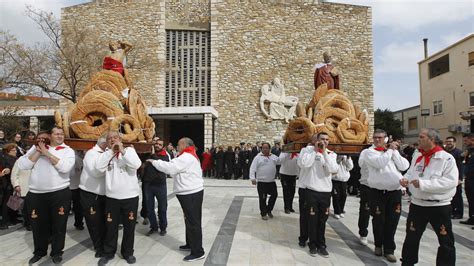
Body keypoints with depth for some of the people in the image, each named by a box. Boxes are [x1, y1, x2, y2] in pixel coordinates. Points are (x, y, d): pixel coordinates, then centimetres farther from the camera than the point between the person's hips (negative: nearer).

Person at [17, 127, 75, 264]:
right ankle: (39, 251, 39)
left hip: (60, 193, -2)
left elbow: (65, 167, -19)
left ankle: (57, 252, 30)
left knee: (58, 224, 9)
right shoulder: (36, 147, 7)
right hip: (36, 194, 3)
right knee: (38, 224, 16)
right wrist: (38, 152, -10)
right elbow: (22, 165, -2)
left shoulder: (68, 150, -1)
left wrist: (47, 153, -13)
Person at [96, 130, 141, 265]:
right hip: (111, 197, 2)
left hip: (130, 196, -1)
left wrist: (122, 150, -19)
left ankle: (128, 252, 28)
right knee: (111, 226, 13)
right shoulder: (106, 153, 5)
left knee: (129, 226, 11)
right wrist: (111, 151, -14)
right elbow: (99, 166, -13)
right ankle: (108, 252, 32)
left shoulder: (129, 150, -2)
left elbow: (136, 164, -19)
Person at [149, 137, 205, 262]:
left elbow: (170, 167, -19)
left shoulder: (186, 157, -17)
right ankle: (191, 244, 32)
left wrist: (154, 162, -7)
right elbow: (175, 169, 19)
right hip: (191, 193, 11)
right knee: (190, 220, 19)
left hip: (191, 194, -11)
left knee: (193, 222, -5)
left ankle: (198, 252, 3)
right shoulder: (190, 156, 18)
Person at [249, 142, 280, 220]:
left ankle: (268, 210, 33)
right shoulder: (258, 157, -5)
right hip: (261, 182, -4)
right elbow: (253, 168, -10)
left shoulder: (274, 157, 9)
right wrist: (253, 178, -20)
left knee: (274, 195, 12)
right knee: (262, 198, 2)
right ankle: (263, 213, 18)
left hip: (272, 181, 5)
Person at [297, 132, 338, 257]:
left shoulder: (331, 154, 6)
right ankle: (313, 245, 23)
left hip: (326, 191, 3)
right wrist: (315, 150, -15)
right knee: (312, 219, 7)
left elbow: (333, 169, -12)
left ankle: (321, 245, 26)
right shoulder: (307, 150, -3)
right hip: (311, 191, -3)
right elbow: (303, 164, -22)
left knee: (322, 220, 13)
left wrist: (325, 152, -14)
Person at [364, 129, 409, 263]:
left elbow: (404, 166, -1)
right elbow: (380, 163, -22)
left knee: (392, 221, 6)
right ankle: (378, 244, 29)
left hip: (395, 191, 3)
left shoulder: (393, 151, 11)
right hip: (377, 191, -3)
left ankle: (389, 249, 19)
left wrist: (395, 151, -5)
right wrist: (390, 150, -11)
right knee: (379, 220, 7)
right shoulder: (370, 152, -2)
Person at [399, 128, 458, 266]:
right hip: (417, 204, 5)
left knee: (446, 241, 11)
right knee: (411, 238, 14)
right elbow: (410, 173, 14)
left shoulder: (447, 158, -13)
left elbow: (451, 181, -22)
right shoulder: (418, 158, 7)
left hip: (439, 206, -5)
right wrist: (405, 179, -10)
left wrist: (423, 184, -27)